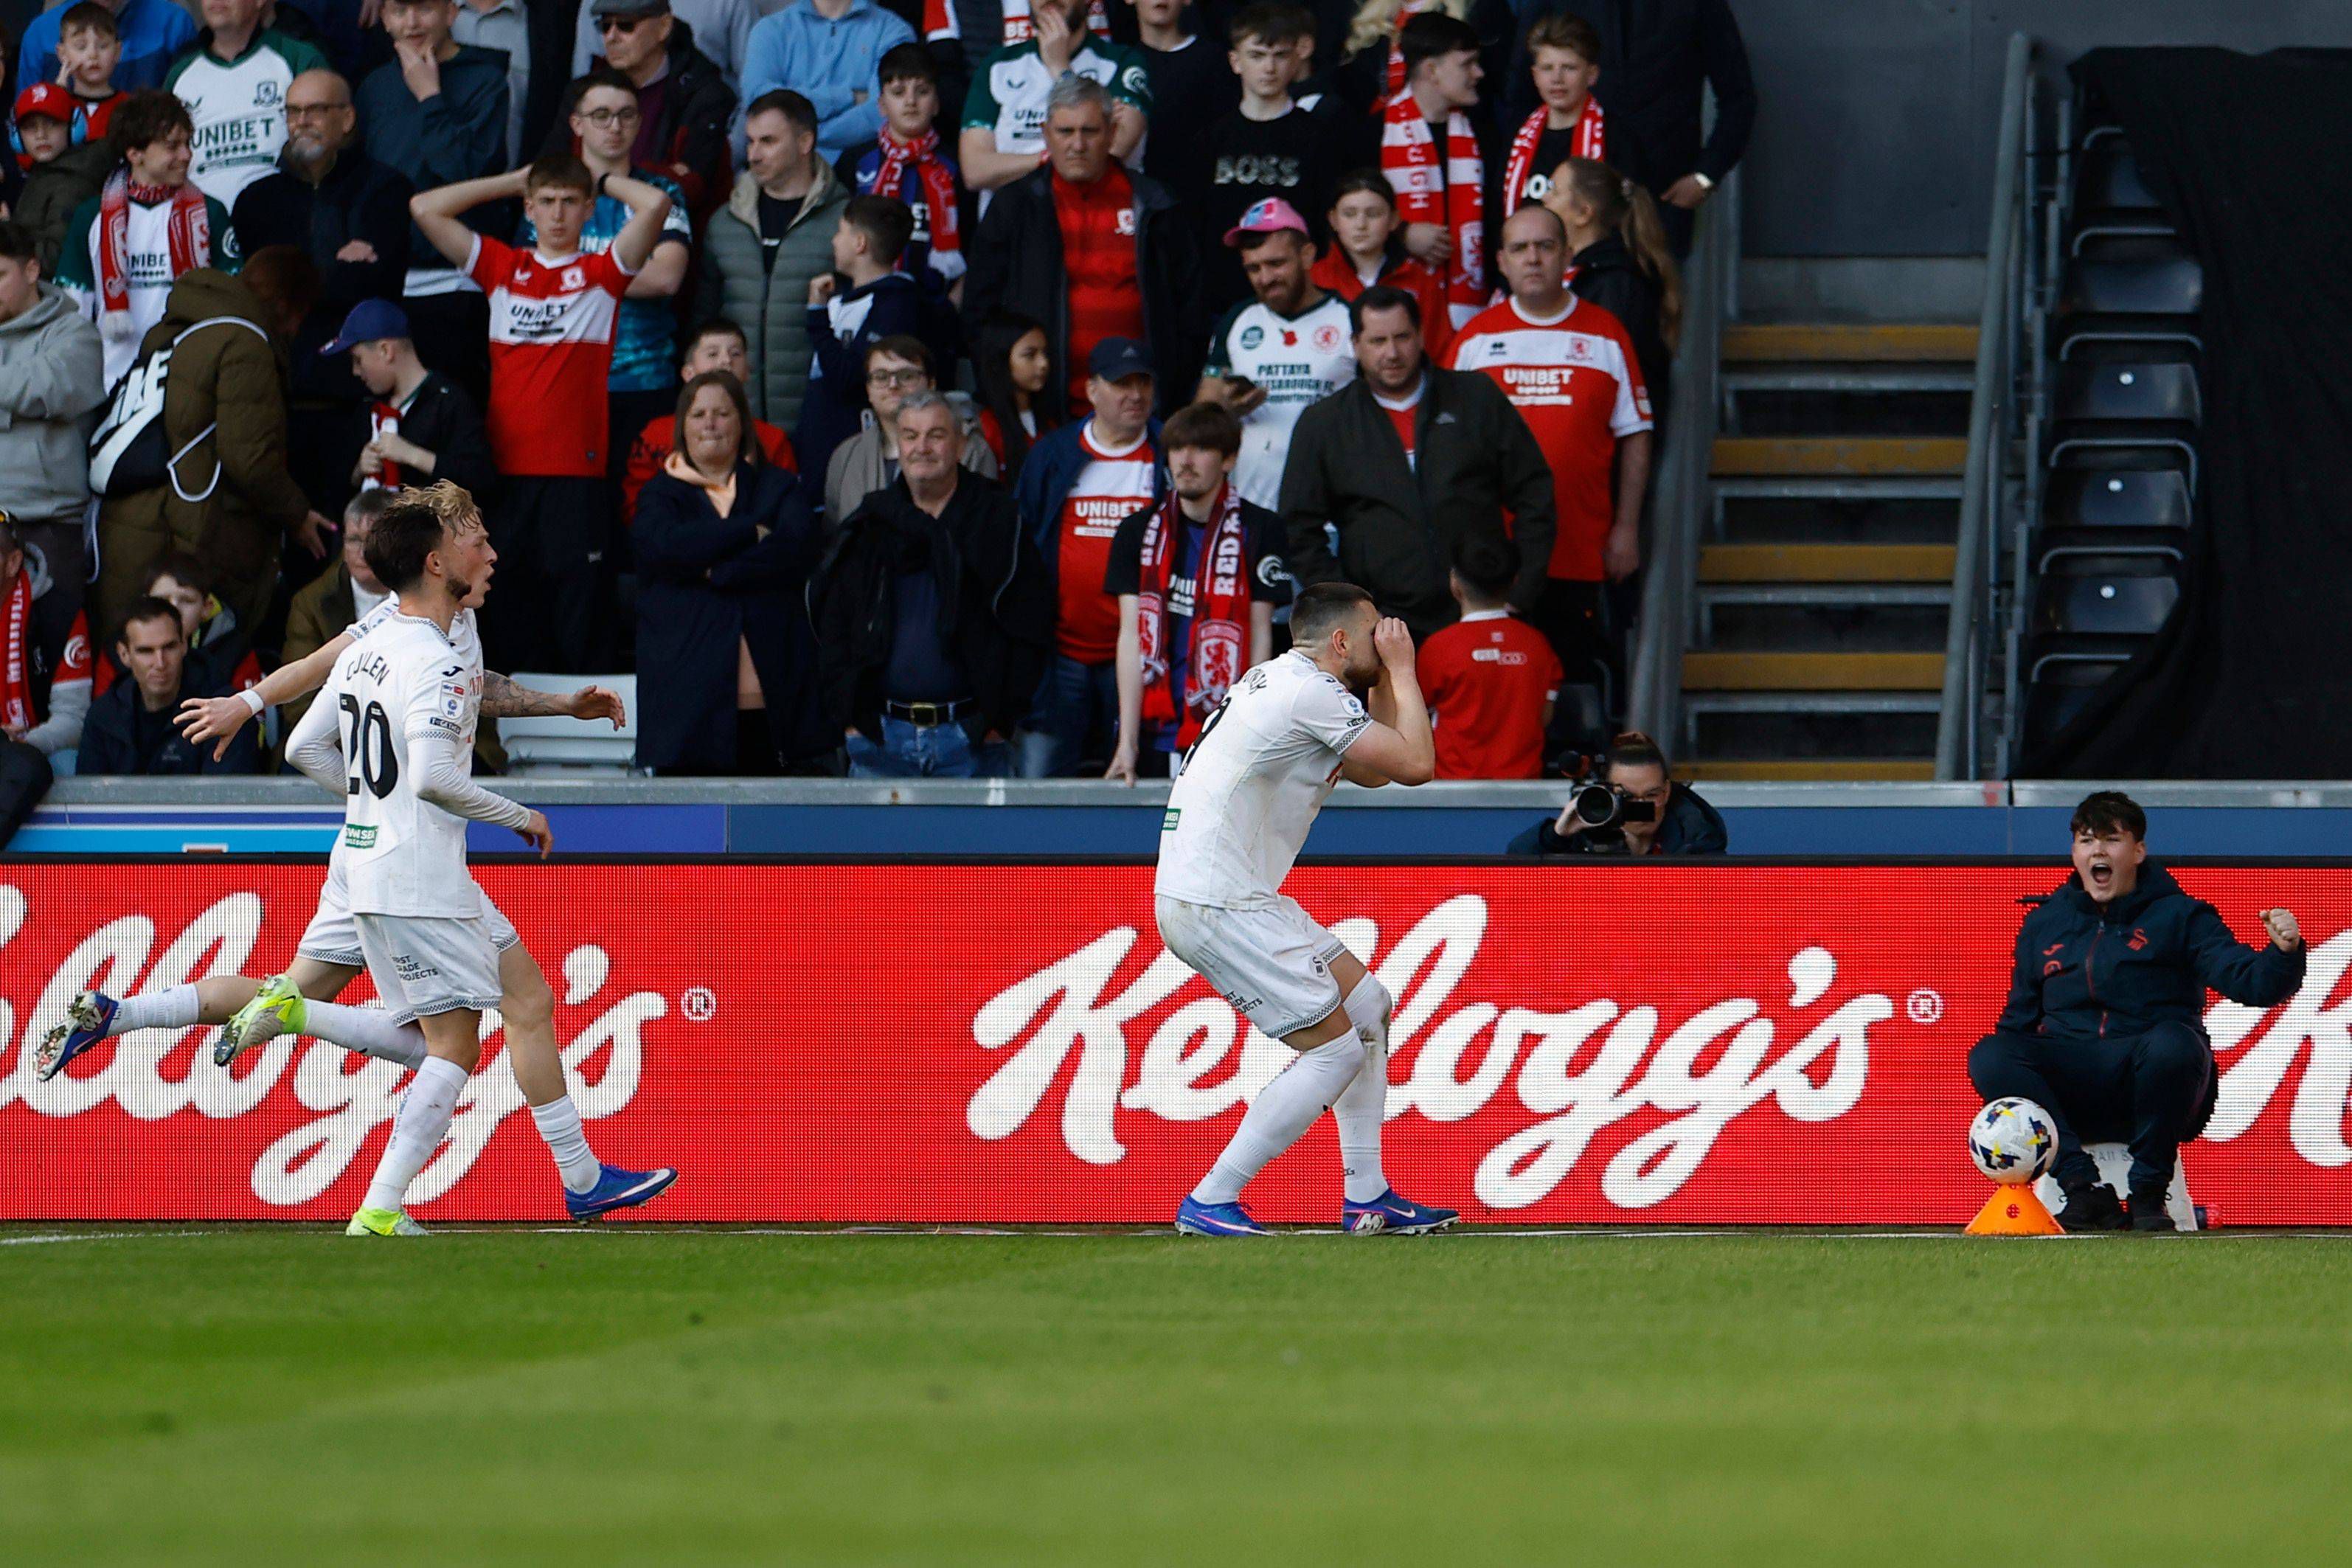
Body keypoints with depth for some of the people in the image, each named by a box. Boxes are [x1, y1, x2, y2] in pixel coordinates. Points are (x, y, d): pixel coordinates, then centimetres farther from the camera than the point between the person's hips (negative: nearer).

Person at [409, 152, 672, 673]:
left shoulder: (601, 274, 7)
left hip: (577, 473, -2)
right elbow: (424, 209, 11)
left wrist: (602, 181, 12)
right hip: (506, 470, 2)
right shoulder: (502, 268, 13)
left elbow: (655, 205, -6)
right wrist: (513, 181, 15)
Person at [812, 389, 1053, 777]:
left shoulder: (997, 523, 4)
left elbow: (1030, 629, 1)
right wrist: (846, 717, 2)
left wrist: (1000, 718, -5)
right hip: (880, 738, 2)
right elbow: (831, 630, 12)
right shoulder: (870, 526, 11)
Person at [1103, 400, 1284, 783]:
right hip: (1155, 736, 2)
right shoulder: (1139, 532, 8)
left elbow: (1260, 637, 0)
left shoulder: (1259, 531, 0)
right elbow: (1132, 636, 3)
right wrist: (1127, 742, -4)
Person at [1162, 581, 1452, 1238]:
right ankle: (1209, 1203, -6)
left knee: (1367, 1004, 17)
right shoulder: (1311, 692, -14)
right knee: (1335, 1047, -8)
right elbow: (1416, 764, -14)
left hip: (1235, 894, 11)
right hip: (1215, 904, -11)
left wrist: (1386, 677, 18)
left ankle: (1366, 1197, 19)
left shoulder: (1281, 681, 17)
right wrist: (1401, 669, -2)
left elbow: (1376, 770, 26)